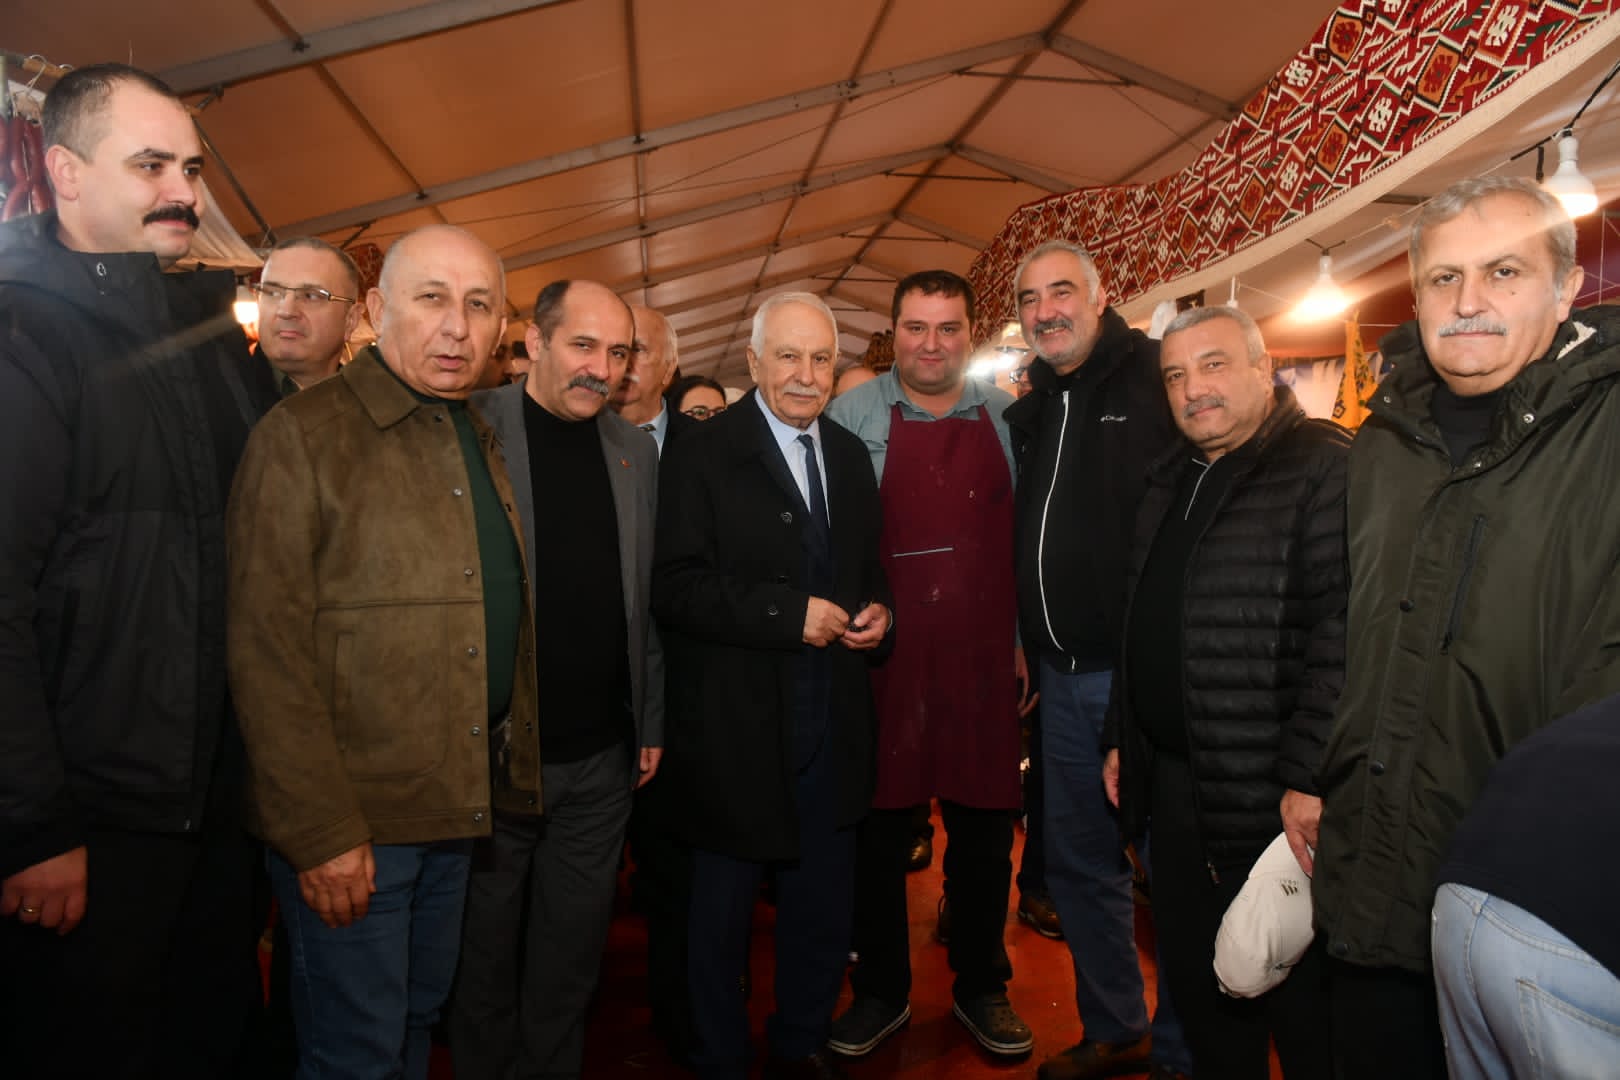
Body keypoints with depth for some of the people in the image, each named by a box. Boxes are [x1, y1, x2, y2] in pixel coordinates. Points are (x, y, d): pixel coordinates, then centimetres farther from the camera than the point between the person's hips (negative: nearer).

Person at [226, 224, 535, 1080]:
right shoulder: (303, 433, -11)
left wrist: (506, 767, 10)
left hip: (456, 811, 7)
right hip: (349, 823, -7)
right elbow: (268, 650, -16)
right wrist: (319, 830, -18)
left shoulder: (480, 444, 12)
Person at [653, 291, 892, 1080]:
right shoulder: (703, 454, -9)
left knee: (822, 908, 19)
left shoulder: (850, 455, 9)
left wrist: (875, 610, -2)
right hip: (735, 727, -5)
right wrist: (789, 613, -22)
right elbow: (675, 588, -17)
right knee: (721, 916, 13)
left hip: (831, 726, 5)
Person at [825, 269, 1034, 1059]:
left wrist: (1023, 638, 8)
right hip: (885, 657, -2)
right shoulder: (852, 417, -2)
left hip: (983, 658, 2)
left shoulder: (1006, 418, 7)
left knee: (983, 828, 12)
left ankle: (980, 987, 32)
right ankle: (882, 991, 30)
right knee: (881, 827, 10)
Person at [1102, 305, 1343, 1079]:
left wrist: (1309, 778, -21)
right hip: (1174, 782, 8)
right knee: (1196, 985, 19)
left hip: (1274, 794, -7)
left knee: (1300, 1008, 9)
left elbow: (1342, 634, -19)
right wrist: (1121, 737, 17)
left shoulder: (1323, 470, -11)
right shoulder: (1171, 481, 14)